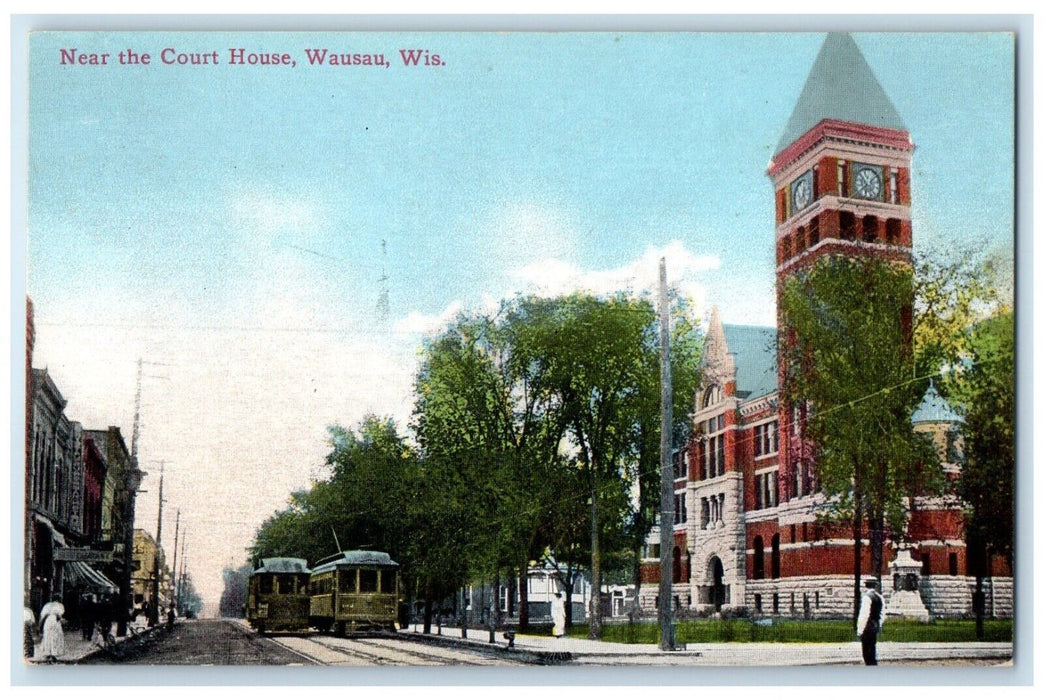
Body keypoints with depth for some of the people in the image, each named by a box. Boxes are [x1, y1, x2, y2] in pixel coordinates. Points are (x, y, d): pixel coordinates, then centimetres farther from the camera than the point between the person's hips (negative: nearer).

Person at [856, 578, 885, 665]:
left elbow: (864, 615, -16)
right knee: (872, 652, 16)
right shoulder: (879, 597, 9)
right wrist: (879, 627, 20)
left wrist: (860, 630, -12)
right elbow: (882, 615, 13)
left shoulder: (867, 597, -14)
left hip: (867, 629, -8)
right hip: (876, 628, 8)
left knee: (867, 653, -5)